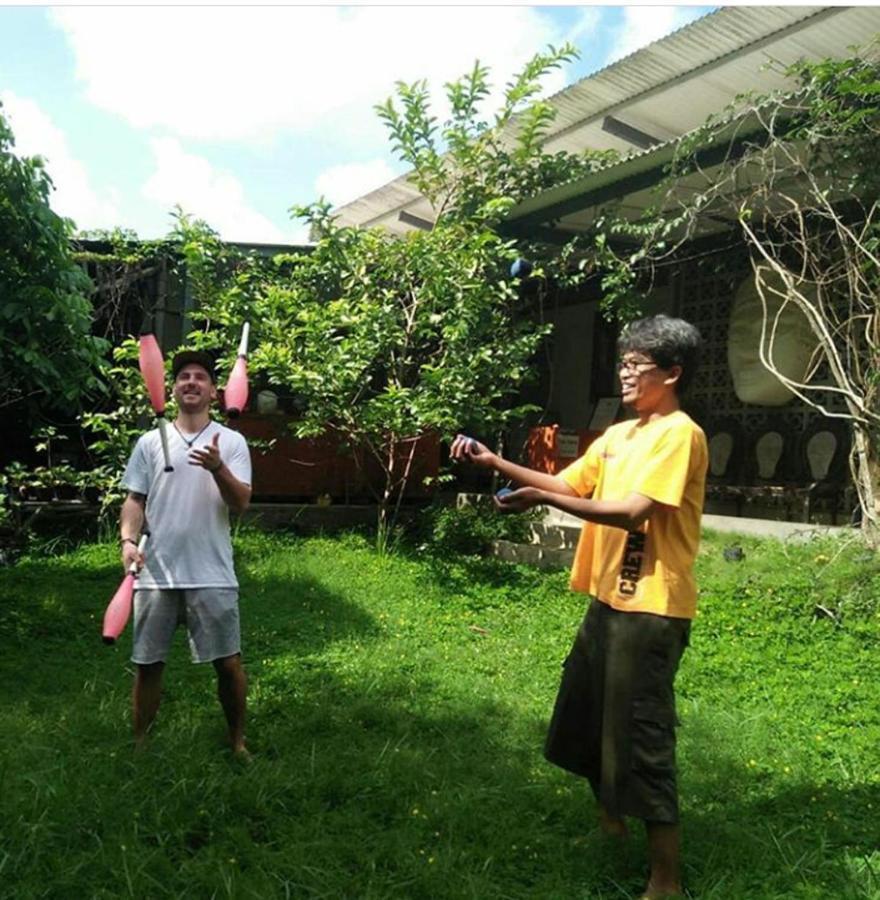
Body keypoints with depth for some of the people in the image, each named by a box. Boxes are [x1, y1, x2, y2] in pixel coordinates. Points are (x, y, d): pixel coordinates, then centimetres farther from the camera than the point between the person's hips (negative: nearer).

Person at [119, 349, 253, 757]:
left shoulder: (231, 441, 2)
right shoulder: (150, 442, 8)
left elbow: (241, 502, -7)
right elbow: (135, 500, 8)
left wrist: (218, 468, -25)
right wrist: (128, 540, -10)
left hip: (212, 575, -2)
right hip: (156, 573, 2)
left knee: (228, 662, 4)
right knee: (147, 663, 10)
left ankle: (237, 741, 24)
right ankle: (139, 744, 29)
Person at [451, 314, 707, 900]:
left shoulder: (680, 435, -14)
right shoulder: (617, 436, 13)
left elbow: (635, 512, -23)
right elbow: (566, 484, 14)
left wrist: (542, 501, -24)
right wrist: (495, 463, 4)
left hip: (650, 608, -9)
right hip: (607, 599, 9)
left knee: (640, 737, -2)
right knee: (586, 719, 20)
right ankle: (611, 822, 43)